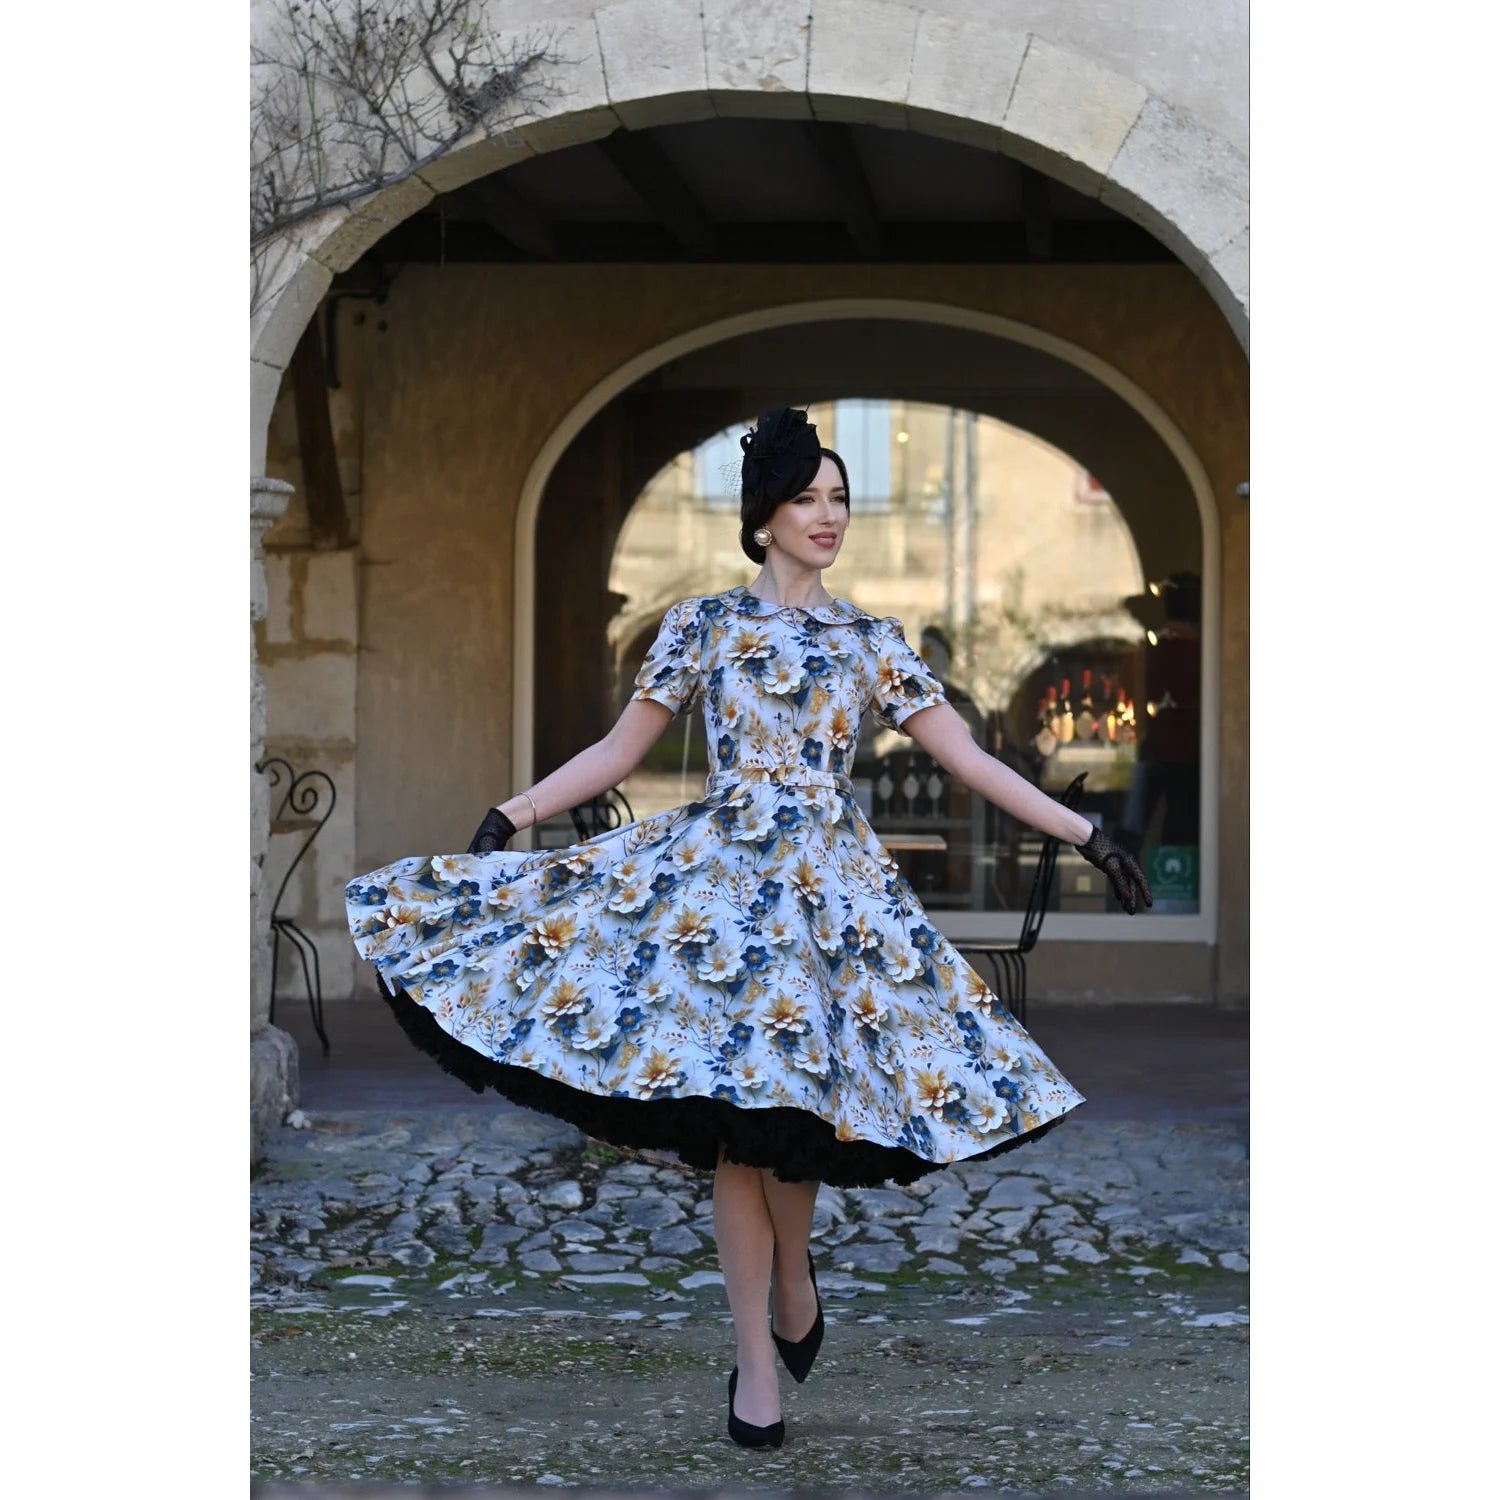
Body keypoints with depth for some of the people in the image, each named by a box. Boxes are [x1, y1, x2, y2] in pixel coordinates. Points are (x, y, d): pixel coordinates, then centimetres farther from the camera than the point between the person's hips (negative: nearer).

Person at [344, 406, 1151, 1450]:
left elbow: (969, 759, 8)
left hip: (833, 883, 1)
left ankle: (792, 1268, 25)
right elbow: (619, 752, 7)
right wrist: (509, 817, -1)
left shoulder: (871, 641, 9)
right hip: (718, 872, -1)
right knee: (740, 1120, -4)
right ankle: (756, 1354, 4)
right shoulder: (703, 623, 5)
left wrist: (1084, 832, 2)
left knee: (788, 1101, -5)